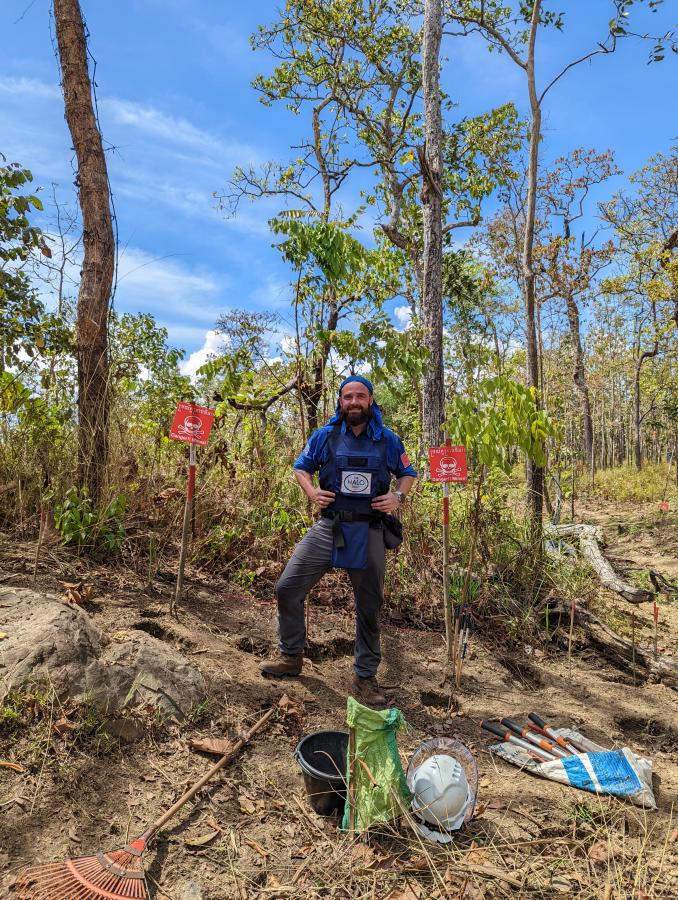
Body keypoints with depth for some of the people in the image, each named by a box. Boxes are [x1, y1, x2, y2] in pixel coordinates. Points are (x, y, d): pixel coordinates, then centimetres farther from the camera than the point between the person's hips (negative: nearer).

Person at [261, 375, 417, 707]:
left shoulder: (388, 440, 2)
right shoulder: (324, 436, 1)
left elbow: (407, 473, 13)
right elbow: (301, 467, 12)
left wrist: (398, 497, -7)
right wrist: (311, 491, -8)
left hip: (368, 533, 0)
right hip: (328, 528, 1)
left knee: (369, 607, 8)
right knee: (287, 588, 0)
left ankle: (365, 677, 28)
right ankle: (291, 656, 24)